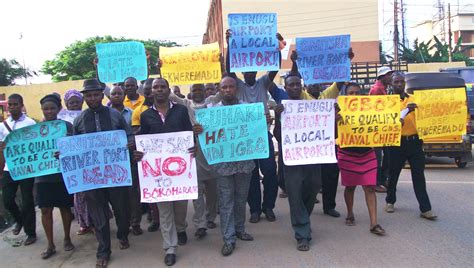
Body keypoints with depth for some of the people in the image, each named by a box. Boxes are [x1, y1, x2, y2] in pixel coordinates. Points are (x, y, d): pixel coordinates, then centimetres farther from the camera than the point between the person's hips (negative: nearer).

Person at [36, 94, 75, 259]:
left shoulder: (67, 126, -2)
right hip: (43, 175, 2)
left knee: (64, 207, 10)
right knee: (45, 210, 5)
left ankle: (67, 239, 29)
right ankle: (50, 245, 18)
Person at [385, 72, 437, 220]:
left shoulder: (414, 99, 9)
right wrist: (407, 110, -26)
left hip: (414, 141, 2)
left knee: (419, 175, 3)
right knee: (394, 174, 10)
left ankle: (425, 209, 6)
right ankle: (390, 201, 29)